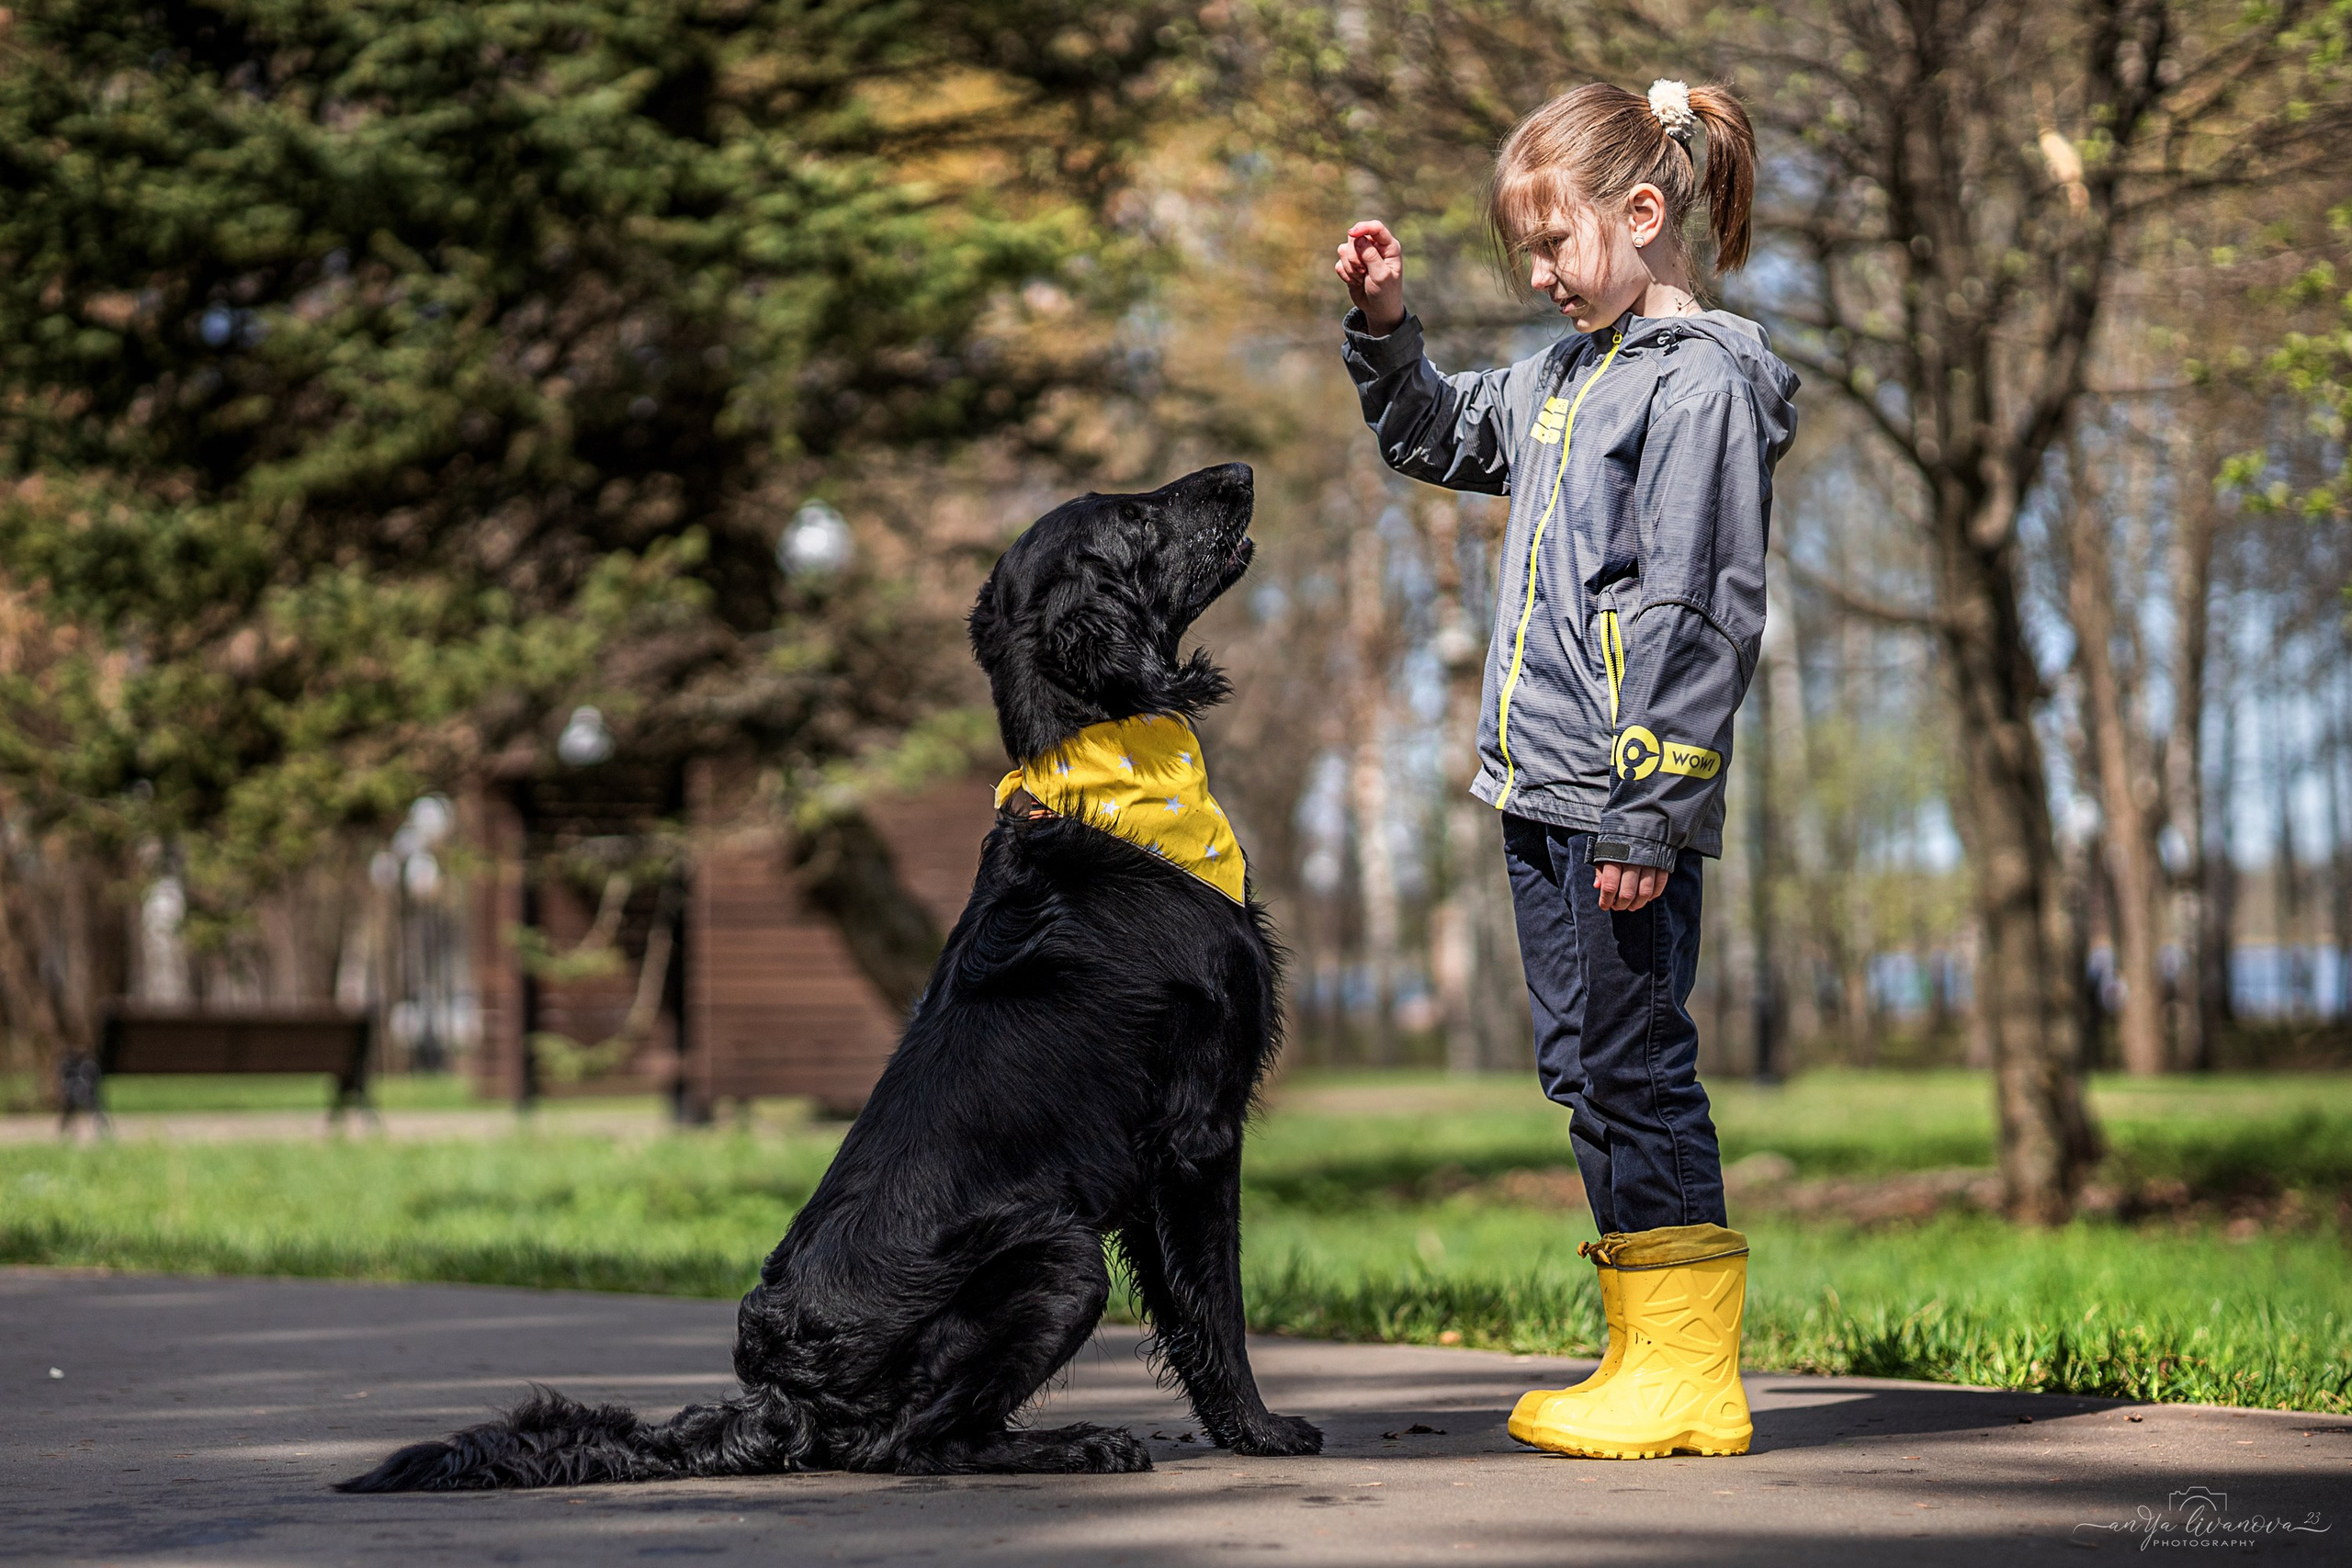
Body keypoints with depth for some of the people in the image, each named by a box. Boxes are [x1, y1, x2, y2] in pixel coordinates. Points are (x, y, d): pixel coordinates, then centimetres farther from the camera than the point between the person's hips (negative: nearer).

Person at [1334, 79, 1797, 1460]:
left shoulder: (1701, 384, -12)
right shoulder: (1566, 374, 15)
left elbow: (1694, 617, -18)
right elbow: (1438, 437, 34)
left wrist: (1649, 816, -21)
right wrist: (1387, 328, 16)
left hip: (1627, 802, -9)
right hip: (1541, 794, 9)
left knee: (1636, 1064, -5)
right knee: (1583, 1067, 12)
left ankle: (1691, 1374, 3)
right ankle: (1649, 1358, 19)